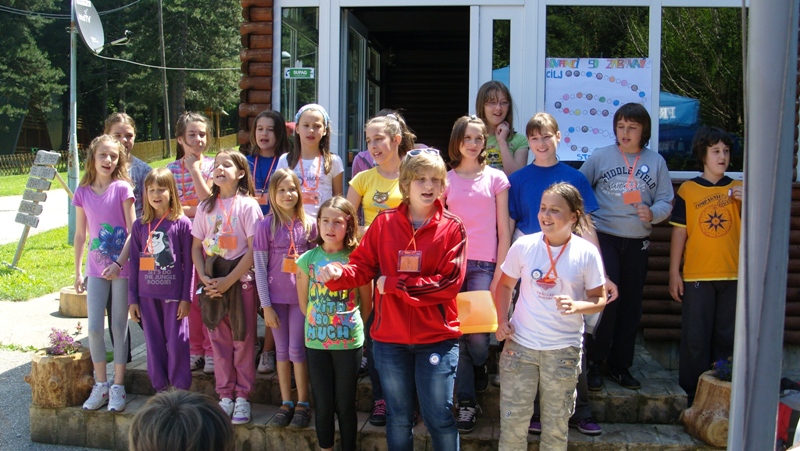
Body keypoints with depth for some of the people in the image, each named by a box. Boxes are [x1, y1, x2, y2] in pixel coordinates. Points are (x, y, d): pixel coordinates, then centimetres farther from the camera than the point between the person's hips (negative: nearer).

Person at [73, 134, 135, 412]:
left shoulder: (122, 188, -5)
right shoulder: (82, 193, 4)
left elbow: (133, 231, -7)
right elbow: (79, 235, 10)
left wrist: (119, 264, -15)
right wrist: (78, 272, 8)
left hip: (122, 267, -3)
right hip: (96, 269, 3)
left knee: (119, 326, 5)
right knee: (94, 328, 2)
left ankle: (118, 387, 14)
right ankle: (100, 385, 17)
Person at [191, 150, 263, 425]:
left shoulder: (247, 205, -5)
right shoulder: (206, 207, 9)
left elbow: (253, 249, -10)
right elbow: (196, 247, 9)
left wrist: (229, 280, -14)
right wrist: (204, 277, -6)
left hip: (240, 279, -4)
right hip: (212, 281, 4)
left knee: (243, 339, 1)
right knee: (219, 340, 8)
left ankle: (242, 396, 11)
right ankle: (225, 395, 17)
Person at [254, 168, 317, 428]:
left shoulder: (308, 224, -1)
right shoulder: (266, 226, -4)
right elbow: (260, 267, -3)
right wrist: (266, 305, -5)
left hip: (302, 295, 0)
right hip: (276, 296, 1)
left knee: (297, 349, 1)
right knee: (282, 350, 9)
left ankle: (303, 404, 13)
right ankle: (286, 403, 20)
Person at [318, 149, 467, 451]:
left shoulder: (452, 228, -7)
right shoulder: (384, 223, 1)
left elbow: (450, 282, -15)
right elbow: (362, 267, 1)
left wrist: (394, 284, -16)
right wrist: (339, 274, -22)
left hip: (437, 339, -2)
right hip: (390, 339, 3)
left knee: (439, 418, 6)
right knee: (398, 418, 16)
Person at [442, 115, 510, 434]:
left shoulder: (496, 178, 6)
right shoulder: (446, 180, 9)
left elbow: (504, 230, 4)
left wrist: (499, 273, -3)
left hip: (484, 264, -1)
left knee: (477, 333, -10)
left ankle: (480, 370, 25)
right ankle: (467, 402, 10)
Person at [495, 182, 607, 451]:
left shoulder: (586, 253, -8)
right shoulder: (523, 246, -5)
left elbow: (599, 300, -1)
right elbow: (505, 284, 9)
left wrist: (576, 306, -22)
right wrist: (502, 321, -4)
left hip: (564, 349, 0)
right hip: (520, 344, 1)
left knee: (556, 426, 13)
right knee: (512, 421, 6)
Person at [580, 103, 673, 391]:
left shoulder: (656, 162, 7)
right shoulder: (600, 157, 2)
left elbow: (666, 201, 3)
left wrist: (653, 213, -16)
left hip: (637, 243, 3)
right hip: (604, 237, -3)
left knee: (630, 306, 9)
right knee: (605, 300, -10)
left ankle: (620, 365, 21)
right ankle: (595, 363, 5)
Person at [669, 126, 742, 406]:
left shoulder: (738, 189, 6)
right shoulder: (688, 190, 0)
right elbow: (679, 233, 0)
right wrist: (674, 273, -2)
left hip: (732, 275, 2)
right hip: (697, 276, -2)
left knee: (727, 336, 10)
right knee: (695, 337, 2)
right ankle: (693, 392, 14)